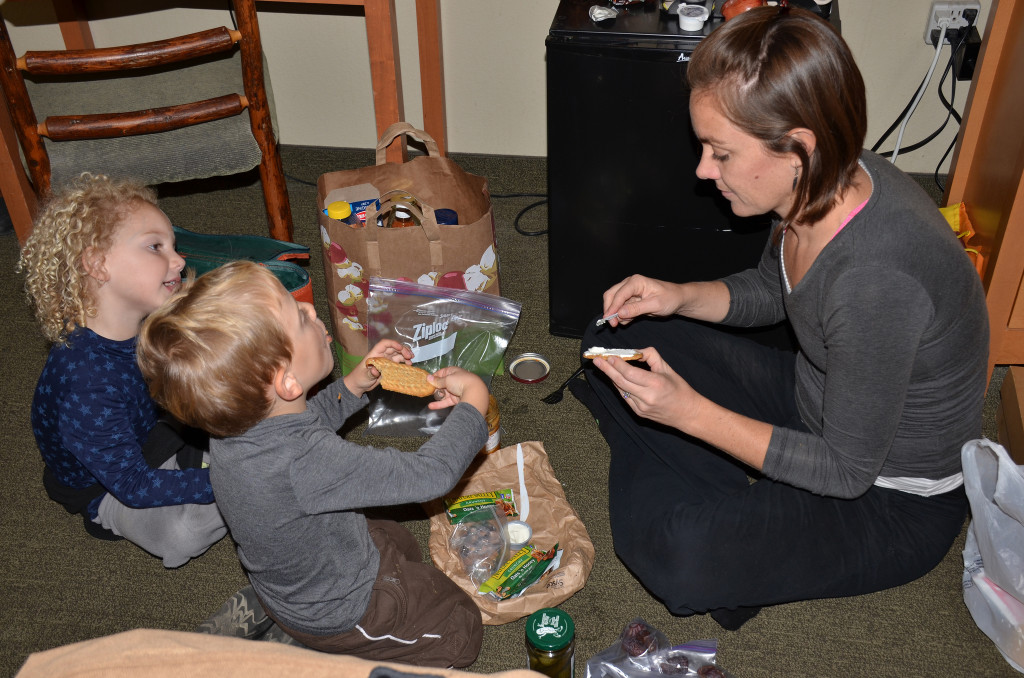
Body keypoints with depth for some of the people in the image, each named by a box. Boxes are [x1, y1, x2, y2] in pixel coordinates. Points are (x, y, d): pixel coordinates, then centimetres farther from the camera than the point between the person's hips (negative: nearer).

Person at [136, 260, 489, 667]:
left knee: (401, 543, 32)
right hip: (338, 613, -7)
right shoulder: (304, 464, -45)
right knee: (461, 630, 10)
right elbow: (430, 473, -37)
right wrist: (474, 399, -22)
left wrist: (355, 385, -5)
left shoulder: (236, 421, -19)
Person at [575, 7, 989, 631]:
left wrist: (692, 412, -29)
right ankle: (749, 503, 2)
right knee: (615, 342, 6)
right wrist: (680, 297, -10)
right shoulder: (823, 185, -13)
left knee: (674, 553, -31)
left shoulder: (878, 280, -38)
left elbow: (847, 470, -26)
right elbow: (770, 292, 8)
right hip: (813, 400, 8)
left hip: (893, 502, -8)